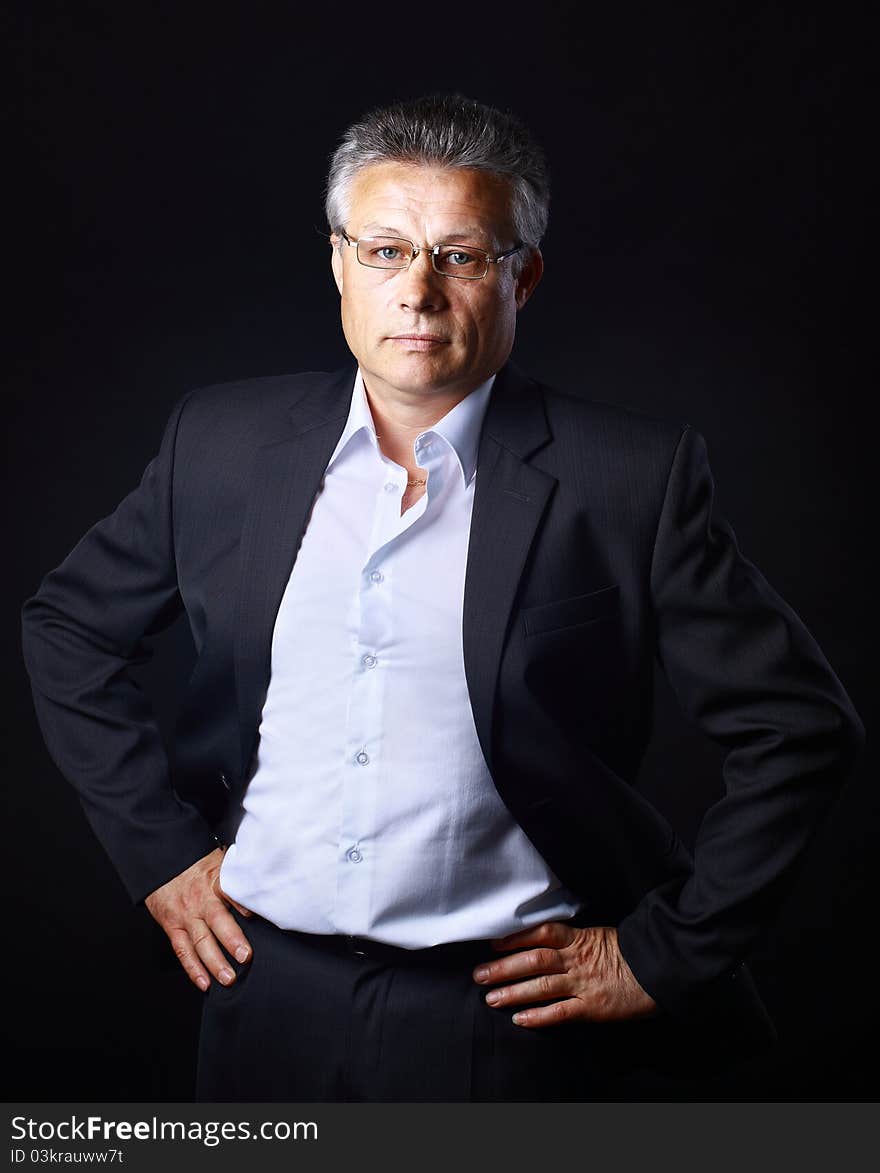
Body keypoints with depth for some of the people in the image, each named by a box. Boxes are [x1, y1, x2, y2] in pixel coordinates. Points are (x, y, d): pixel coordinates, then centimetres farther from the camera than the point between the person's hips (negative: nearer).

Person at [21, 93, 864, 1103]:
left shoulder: (633, 478, -10)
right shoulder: (221, 441, -1)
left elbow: (801, 726, -6)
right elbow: (66, 626, 12)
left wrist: (664, 954, -6)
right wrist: (156, 849, 6)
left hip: (505, 1012, -2)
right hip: (267, 992, 3)